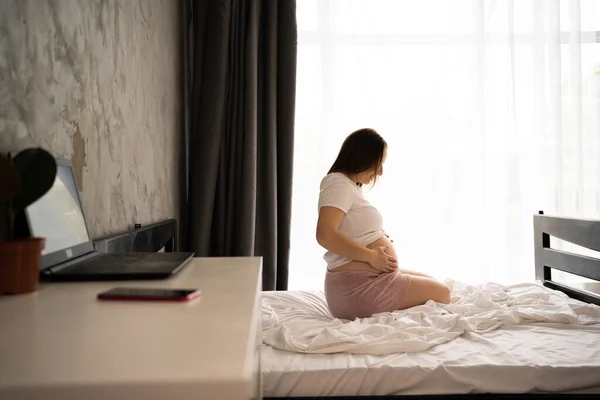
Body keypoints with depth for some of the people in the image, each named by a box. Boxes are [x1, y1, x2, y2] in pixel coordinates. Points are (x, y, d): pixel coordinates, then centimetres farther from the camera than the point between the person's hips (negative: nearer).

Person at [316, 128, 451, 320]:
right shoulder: (339, 184, -15)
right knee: (441, 293, -2)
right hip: (357, 286, -11)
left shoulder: (351, 186, 16)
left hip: (365, 279, 11)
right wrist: (371, 256, -21)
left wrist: (380, 240, 6)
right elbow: (325, 235, -28)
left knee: (430, 282, 22)